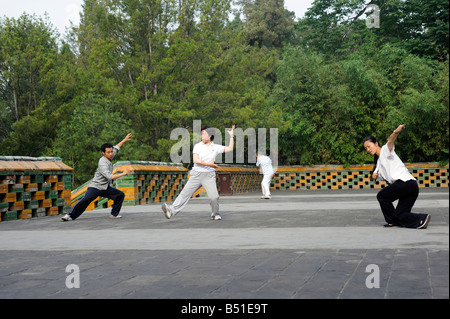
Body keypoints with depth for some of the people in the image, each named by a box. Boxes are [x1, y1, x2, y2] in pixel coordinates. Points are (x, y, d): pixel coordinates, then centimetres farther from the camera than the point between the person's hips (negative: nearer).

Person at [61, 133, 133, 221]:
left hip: (106, 188, 7)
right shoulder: (102, 164, -25)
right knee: (85, 200, -21)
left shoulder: (109, 156, -1)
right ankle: (71, 216, -12)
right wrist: (124, 173, -32)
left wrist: (124, 140, 22)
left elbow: (116, 148, 22)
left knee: (120, 195, -4)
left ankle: (114, 214, 4)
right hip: (95, 187, -7)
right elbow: (110, 177, -35)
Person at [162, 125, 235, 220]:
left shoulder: (216, 147, 7)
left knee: (214, 197, -11)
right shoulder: (198, 146, 3)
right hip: (196, 174, 0)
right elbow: (196, 160, -8)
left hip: (209, 176, 0)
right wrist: (209, 164, -16)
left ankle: (215, 214, 13)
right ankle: (172, 211, -7)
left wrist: (232, 136, 5)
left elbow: (230, 148, 9)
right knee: (185, 193, -6)